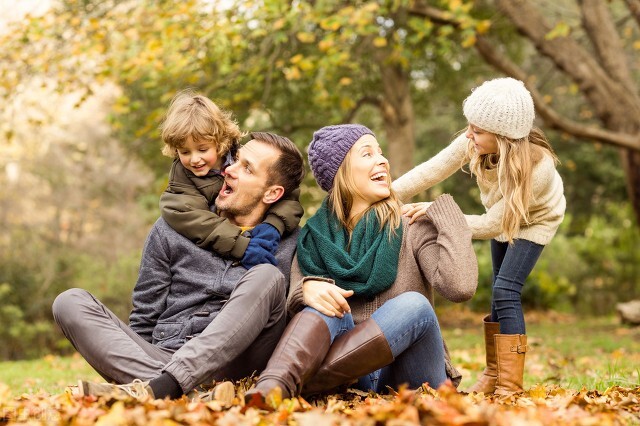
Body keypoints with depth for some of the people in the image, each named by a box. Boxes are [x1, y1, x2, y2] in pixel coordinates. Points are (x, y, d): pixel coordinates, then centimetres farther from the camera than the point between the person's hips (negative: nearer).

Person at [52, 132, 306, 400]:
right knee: (70, 302, -13)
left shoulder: (287, 246, 9)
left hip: (229, 364, -2)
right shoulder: (171, 230, 13)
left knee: (266, 277, -24)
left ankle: (160, 388, -39)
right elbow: (144, 318, 15)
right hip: (157, 361, 3)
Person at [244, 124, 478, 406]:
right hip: (352, 379, 1)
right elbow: (294, 298, -5)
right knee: (323, 306, -24)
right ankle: (272, 386, -53)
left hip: (409, 375, -1)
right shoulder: (313, 238, 8)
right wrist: (308, 288, -29)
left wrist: (445, 211, -6)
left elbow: (460, 287, -15)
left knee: (412, 305, -28)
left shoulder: (412, 229, 1)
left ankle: (299, 381, -39)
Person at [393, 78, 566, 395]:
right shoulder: (472, 143, -32)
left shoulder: (536, 167, -43)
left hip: (535, 218, -5)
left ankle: (510, 386, -13)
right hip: (501, 216, 5)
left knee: (505, 290, -19)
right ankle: (494, 374, 27)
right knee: (501, 291, 13)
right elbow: (430, 171, -27)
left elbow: (490, 225, -38)